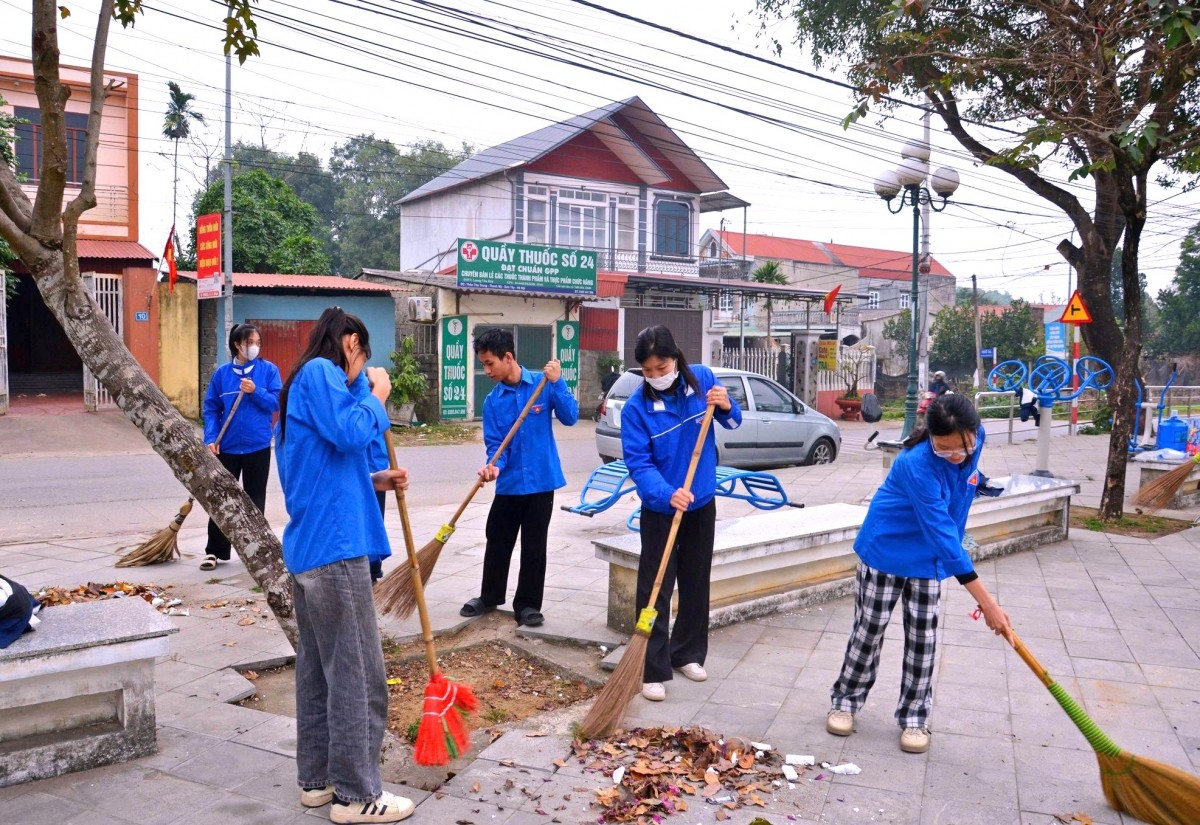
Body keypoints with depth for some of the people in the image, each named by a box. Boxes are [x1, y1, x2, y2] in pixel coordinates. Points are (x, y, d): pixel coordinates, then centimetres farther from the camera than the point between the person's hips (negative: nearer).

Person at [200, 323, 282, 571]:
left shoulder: (269, 369, -3)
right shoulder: (222, 373, 0)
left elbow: (277, 403, -6)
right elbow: (211, 408, 2)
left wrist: (256, 391, -21)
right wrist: (211, 438, -8)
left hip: (258, 446, -1)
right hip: (227, 446, 1)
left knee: (255, 499, 11)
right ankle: (215, 551, 15)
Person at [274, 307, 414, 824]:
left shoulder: (302, 385, 21)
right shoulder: (320, 371, -9)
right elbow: (351, 434, -24)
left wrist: (373, 482, 16)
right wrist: (376, 395, -7)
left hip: (308, 548, 11)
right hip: (334, 548, -11)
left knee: (317, 669, 16)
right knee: (357, 675, -2)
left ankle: (317, 779, 27)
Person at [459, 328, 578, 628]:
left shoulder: (543, 385, -7)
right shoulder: (492, 400, 0)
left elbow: (570, 417, -14)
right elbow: (494, 443, -2)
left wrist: (557, 383, -24)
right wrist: (494, 465, -22)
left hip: (541, 481, -3)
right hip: (509, 483, 3)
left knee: (534, 546, 6)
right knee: (497, 542, 14)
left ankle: (527, 605, 20)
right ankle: (490, 597, 33)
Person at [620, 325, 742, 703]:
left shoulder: (702, 379, -8)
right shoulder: (636, 408, -18)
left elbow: (732, 423, 5)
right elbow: (638, 463, -22)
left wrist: (726, 407, -19)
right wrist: (666, 493, -39)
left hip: (702, 502, 4)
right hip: (660, 508, -4)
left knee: (696, 584, 16)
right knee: (655, 590, -4)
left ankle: (688, 654, 33)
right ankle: (653, 671, 5)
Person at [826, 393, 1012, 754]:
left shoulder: (975, 442, -15)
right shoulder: (917, 464, -35)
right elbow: (942, 532, -37)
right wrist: (986, 601, -38)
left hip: (928, 558, 5)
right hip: (885, 550, -5)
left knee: (923, 637, 6)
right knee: (869, 629, 6)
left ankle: (914, 717, 20)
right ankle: (845, 700, 25)